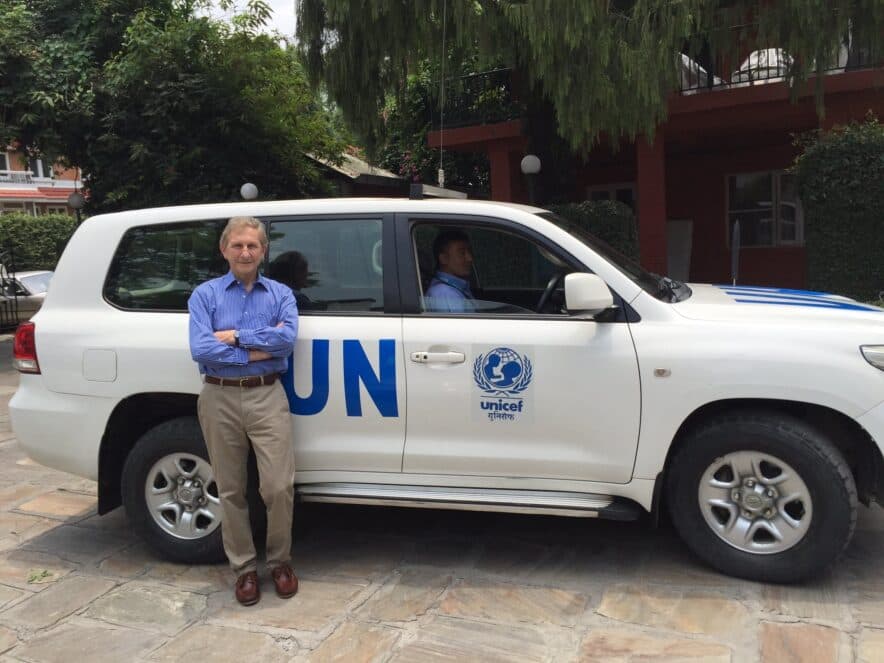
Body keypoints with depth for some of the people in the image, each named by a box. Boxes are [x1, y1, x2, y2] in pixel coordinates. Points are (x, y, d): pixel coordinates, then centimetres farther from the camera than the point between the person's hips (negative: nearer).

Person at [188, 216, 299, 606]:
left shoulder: (281, 294, 7)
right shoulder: (205, 295, 4)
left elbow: (287, 337, -12)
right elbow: (200, 349, -11)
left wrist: (235, 336, -12)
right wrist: (259, 348, -13)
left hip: (267, 396, 0)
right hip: (220, 399, 0)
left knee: (279, 486, -4)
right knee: (231, 490, 8)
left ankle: (280, 562, 18)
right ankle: (244, 567, 24)